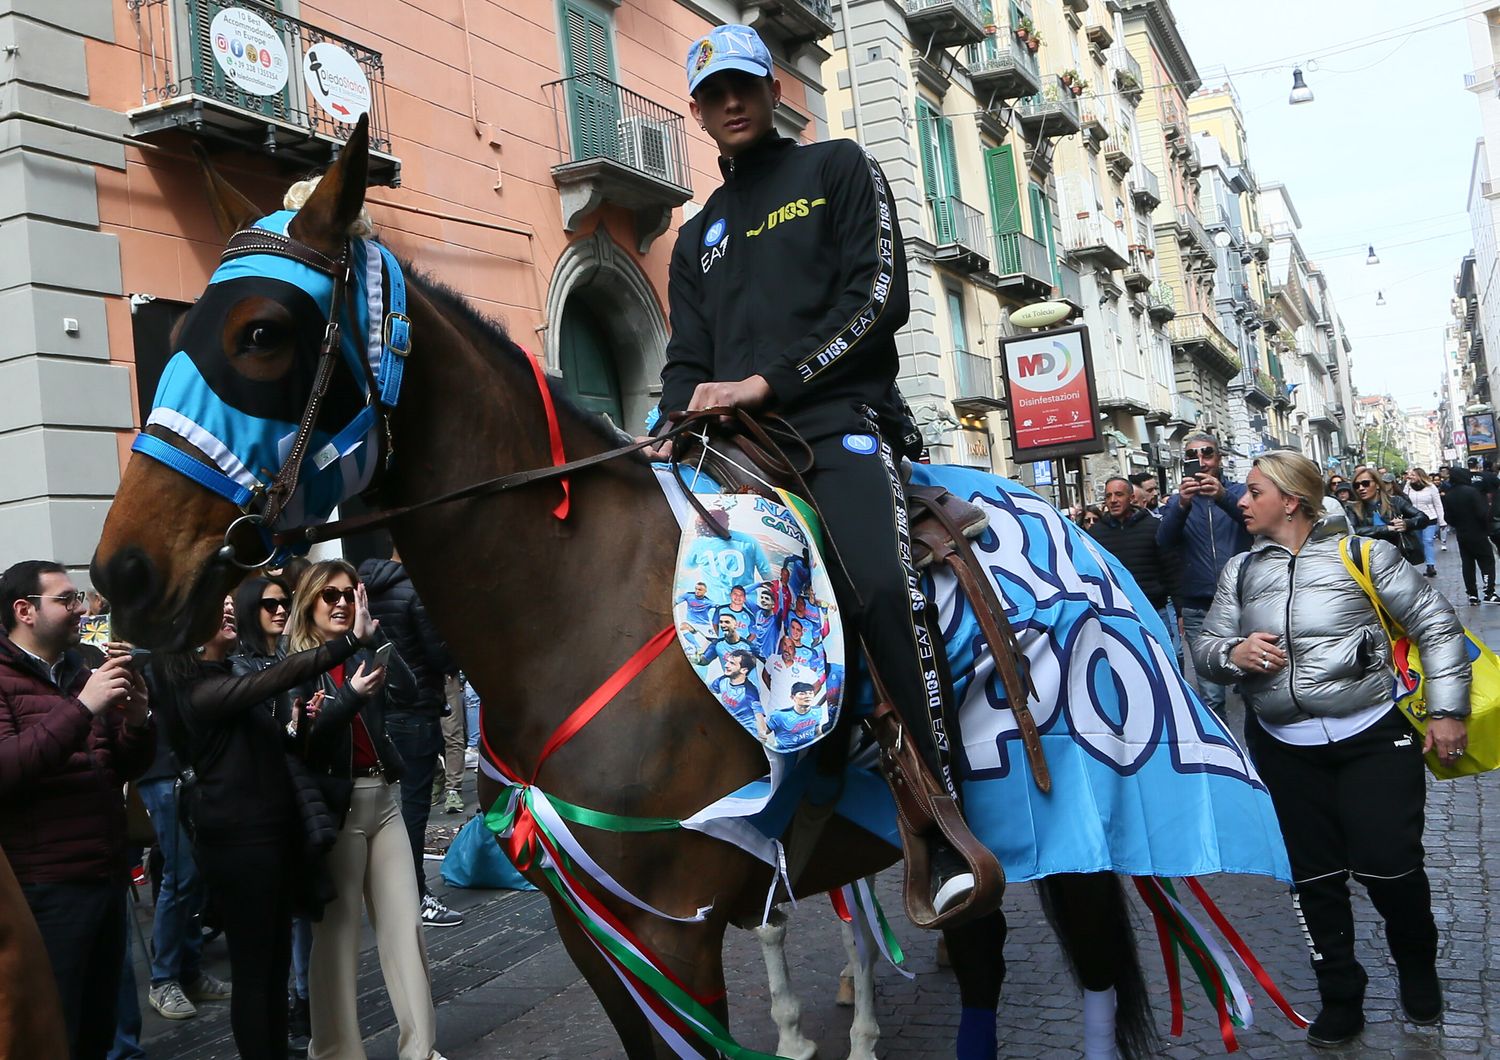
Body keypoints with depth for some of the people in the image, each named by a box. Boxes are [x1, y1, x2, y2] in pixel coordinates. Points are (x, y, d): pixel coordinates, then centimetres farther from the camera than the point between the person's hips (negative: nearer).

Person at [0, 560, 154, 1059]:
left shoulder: (81, 675, 16)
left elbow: (128, 767, 17)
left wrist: (138, 720, -3)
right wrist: (82, 708, -26)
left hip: (108, 877, 7)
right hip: (45, 888, -7)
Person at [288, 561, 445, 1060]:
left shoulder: (362, 653, 9)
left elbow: (408, 691, -8)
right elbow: (300, 742, -13)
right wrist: (352, 696, -25)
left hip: (381, 797, 5)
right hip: (334, 804, -5)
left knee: (406, 923, 4)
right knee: (337, 930, 3)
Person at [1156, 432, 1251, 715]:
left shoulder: (1239, 492, 7)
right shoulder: (1177, 501, 10)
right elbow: (1164, 539, -9)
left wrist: (1223, 497, -36)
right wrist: (1182, 505, -29)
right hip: (1198, 610, 1)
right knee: (1211, 694, 0)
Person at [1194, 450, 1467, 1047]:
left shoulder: (1361, 554, -6)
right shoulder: (1240, 571, 6)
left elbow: (1436, 625, -2)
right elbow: (1206, 649, 6)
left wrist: (1447, 711, -5)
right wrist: (1234, 655, -17)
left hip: (1373, 736, -3)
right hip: (1284, 747, 4)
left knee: (1388, 865, -3)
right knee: (1314, 877, 9)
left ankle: (1418, 970, 30)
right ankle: (1341, 1001, 28)